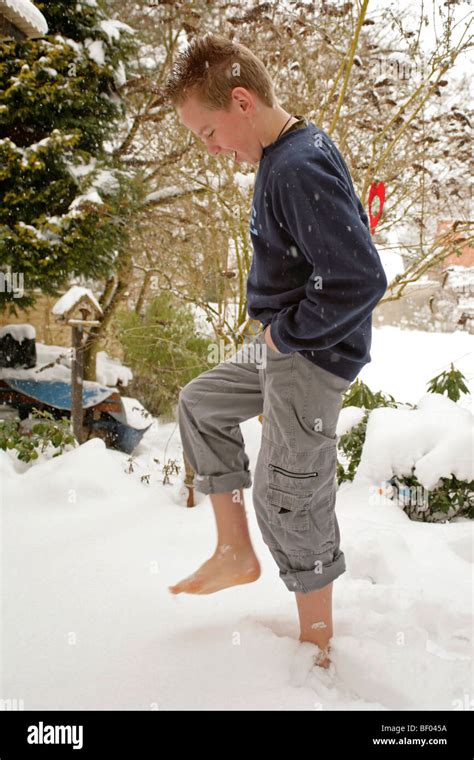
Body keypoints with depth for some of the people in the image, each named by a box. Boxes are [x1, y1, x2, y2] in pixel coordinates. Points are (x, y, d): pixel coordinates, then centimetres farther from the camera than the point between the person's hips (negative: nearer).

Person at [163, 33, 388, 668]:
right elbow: (348, 224, 22)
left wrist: (287, 331, -15)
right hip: (284, 345, 11)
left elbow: (362, 279, -31)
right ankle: (236, 552, 26)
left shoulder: (299, 167, -24)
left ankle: (318, 649, 19)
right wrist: (281, 325, 14)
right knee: (200, 403, 21)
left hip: (314, 356, -11)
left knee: (287, 498, -1)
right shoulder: (288, 153, 8)